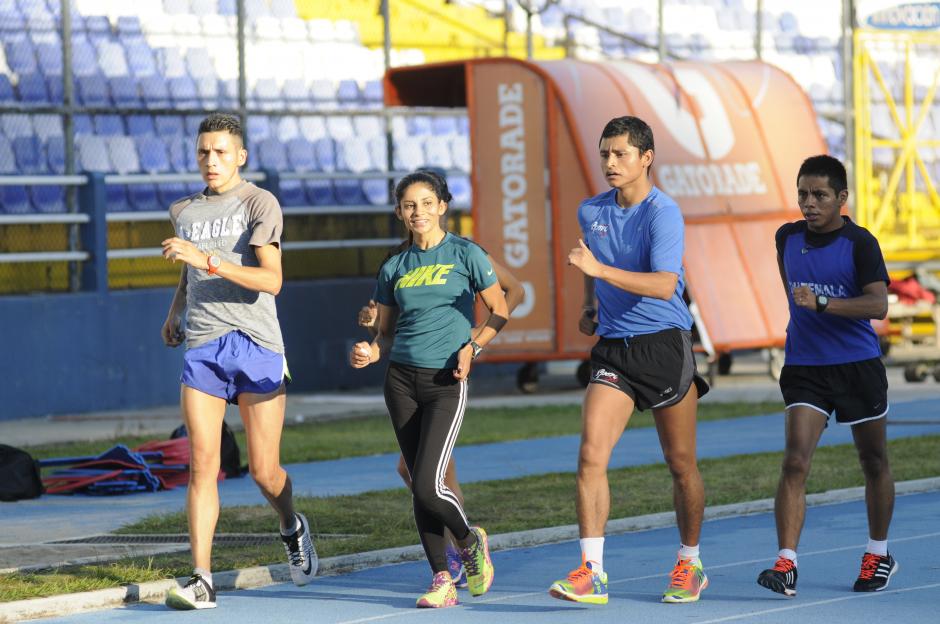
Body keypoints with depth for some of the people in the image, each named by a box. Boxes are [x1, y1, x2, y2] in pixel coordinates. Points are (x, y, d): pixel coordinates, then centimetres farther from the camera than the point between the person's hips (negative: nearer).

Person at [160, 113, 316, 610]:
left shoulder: (259, 204, -4)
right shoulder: (183, 212, 13)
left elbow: (271, 280, -17)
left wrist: (207, 259, -25)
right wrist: (175, 309, 21)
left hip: (256, 345, -3)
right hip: (202, 350, 3)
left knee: (264, 471, 2)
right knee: (202, 465, -9)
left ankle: (291, 528, 35)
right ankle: (201, 582, -11)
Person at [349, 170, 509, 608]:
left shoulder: (465, 255, 0)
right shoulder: (394, 269, 11)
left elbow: (499, 312, 4)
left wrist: (473, 346, -12)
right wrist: (370, 353, -5)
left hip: (446, 383, -4)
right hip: (401, 379, 4)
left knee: (428, 485, -14)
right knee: (419, 487, 3)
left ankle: (470, 540, 15)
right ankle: (442, 580, 11)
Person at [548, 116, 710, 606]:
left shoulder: (663, 213, -13)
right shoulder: (591, 212, 7)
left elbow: (664, 284, -26)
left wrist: (600, 269, -33)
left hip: (664, 344, -4)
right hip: (613, 348, 4)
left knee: (681, 464, 8)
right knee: (591, 455, -13)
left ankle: (689, 566, 25)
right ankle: (590, 571, -15)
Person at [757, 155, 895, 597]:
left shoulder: (860, 243, -11)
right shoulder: (788, 237, 4)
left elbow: (878, 304, -22)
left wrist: (822, 302, -32)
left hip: (858, 365, -2)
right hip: (804, 367, 2)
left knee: (874, 463, 12)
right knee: (795, 462, -14)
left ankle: (879, 555, 30)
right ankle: (786, 565, -20)